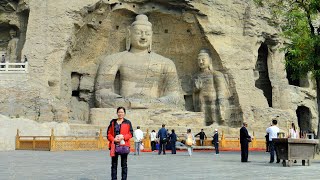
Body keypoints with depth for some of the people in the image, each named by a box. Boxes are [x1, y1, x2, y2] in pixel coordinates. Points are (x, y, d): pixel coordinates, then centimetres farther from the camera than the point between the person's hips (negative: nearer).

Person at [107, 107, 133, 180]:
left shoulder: (127, 122, 5)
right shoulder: (112, 122, 11)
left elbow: (131, 134, 2)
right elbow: (109, 133, 8)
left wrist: (123, 137, -14)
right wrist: (113, 139, -9)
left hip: (124, 145, -2)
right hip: (114, 145, 2)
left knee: (124, 164, 2)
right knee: (114, 164, 4)